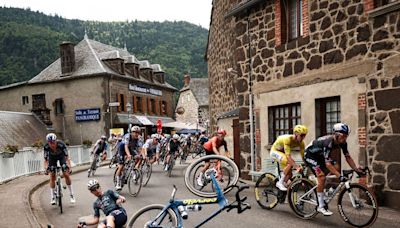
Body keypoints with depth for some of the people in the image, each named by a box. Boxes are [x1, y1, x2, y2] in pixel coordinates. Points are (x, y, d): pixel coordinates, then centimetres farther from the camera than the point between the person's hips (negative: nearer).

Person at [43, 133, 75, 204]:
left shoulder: (61, 144, -38)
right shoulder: (46, 147, -33)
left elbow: (67, 157, -33)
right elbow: (46, 160, -25)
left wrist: (69, 166, -45)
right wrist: (46, 168, -41)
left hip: (61, 156, -1)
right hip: (52, 157, 1)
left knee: (66, 174, -11)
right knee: (52, 177, -7)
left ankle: (71, 195, 3)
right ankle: (53, 198, 5)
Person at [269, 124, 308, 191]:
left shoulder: (301, 143, -16)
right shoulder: (287, 139, -36)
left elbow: (303, 156, -12)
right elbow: (288, 156, -43)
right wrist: (297, 167, -52)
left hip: (283, 153, 7)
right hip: (275, 151, -7)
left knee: (289, 174, -4)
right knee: (290, 163, -30)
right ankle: (280, 183, -19)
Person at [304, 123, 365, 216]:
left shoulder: (342, 143, -13)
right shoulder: (328, 143, -36)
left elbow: (348, 157, -5)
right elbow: (327, 163, -40)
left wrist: (357, 170, -14)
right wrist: (339, 176, -44)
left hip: (320, 155, 8)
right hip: (310, 155, -8)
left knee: (336, 168, -7)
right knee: (322, 177, -20)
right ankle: (321, 206, -12)